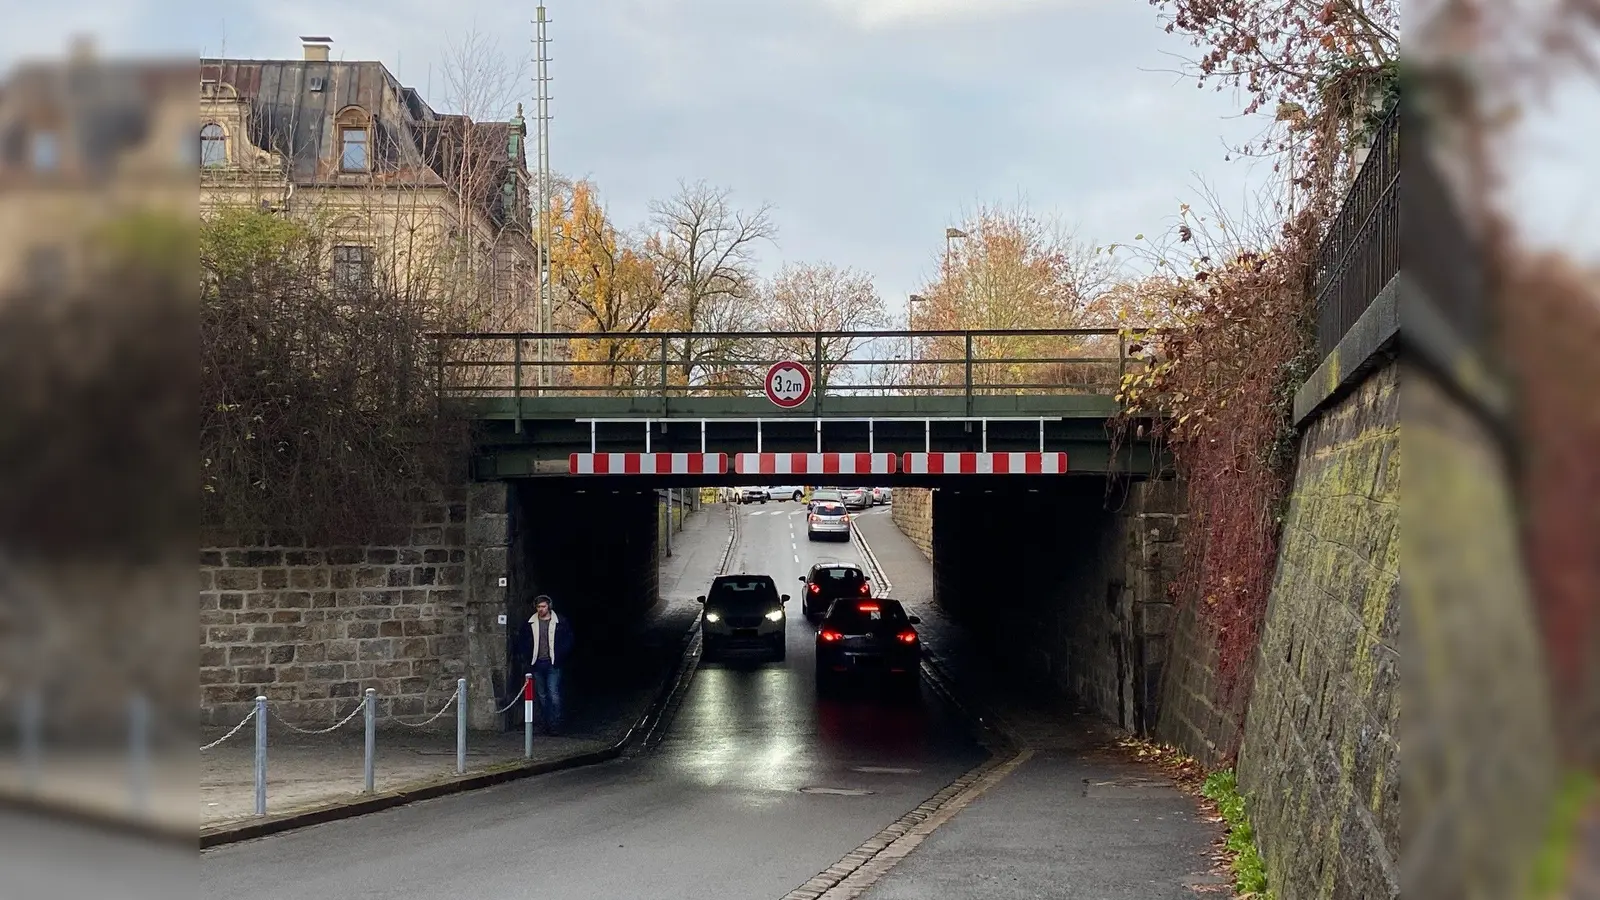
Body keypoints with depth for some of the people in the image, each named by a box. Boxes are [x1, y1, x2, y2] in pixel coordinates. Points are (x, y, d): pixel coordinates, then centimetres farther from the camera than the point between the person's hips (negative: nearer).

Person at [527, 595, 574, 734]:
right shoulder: (530, 623, 7)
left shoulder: (559, 622, 0)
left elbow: (568, 641, 6)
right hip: (537, 664, 4)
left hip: (553, 664, -4)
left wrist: (560, 656, -4)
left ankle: (555, 724, -8)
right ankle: (547, 724, 15)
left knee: (554, 694, -12)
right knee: (542, 696, 8)